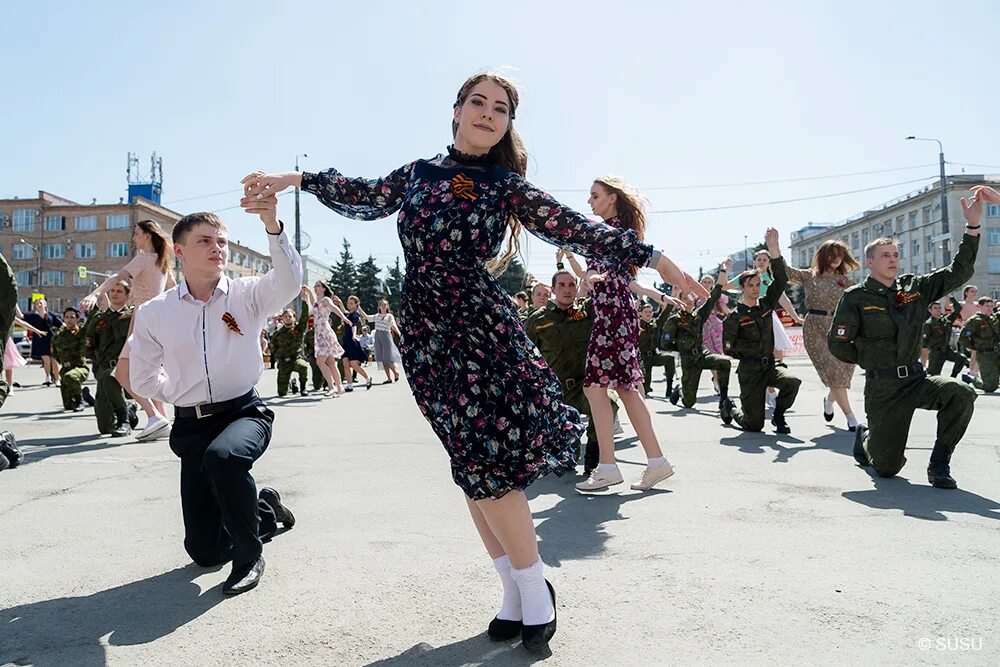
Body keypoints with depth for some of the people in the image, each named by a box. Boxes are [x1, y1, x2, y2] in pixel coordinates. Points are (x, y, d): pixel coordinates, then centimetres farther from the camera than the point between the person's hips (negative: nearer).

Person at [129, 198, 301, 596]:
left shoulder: (247, 295, -6)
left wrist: (272, 226, -41)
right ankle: (264, 508, 37)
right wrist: (183, 397, 6)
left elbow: (288, 282, -28)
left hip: (245, 413, -3)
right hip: (190, 427, 3)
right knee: (204, 550, 3)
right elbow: (143, 378, 13)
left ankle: (249, 554, -13)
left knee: (223, 456, -40)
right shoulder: (153, 313, -1)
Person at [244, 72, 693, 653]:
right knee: (476, 464, 6)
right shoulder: (419, 172, 14)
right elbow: (366, 198, 28)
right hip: (425, 330, 4)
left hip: (482, 325, -3)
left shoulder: (506, 185, 3)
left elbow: (575, 230, -3)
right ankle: (518, 592, 18)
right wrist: (297, 179, 30)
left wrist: (654, 257, -10)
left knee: (489, 461, -8)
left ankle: (534, 590, 11)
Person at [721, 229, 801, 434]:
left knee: (792, 382, -30)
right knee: (754, 425, -2)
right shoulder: (735, 316, -7)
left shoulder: (765, 305, 5)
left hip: (769, 365, 4)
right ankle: (729, 409, 32)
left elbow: (780, 279, -4)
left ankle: (778, 416, -1)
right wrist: (756, 349, -7)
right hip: (749, 370, -4)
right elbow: (729, 348, -8)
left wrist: (773, 248, -12)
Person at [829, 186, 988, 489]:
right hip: (882, 389, -4)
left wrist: (972, 225, -7)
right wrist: (870, 361, 2)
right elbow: (837, 344, -6)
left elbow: (958, 273, 0)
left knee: (961, 393, -29)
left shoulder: (914, 288, 6)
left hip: (916, 379, 4)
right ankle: (865, 438, 35)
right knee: (887, 467, -3)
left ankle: (939, 464, -11)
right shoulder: (855, 297, -8)